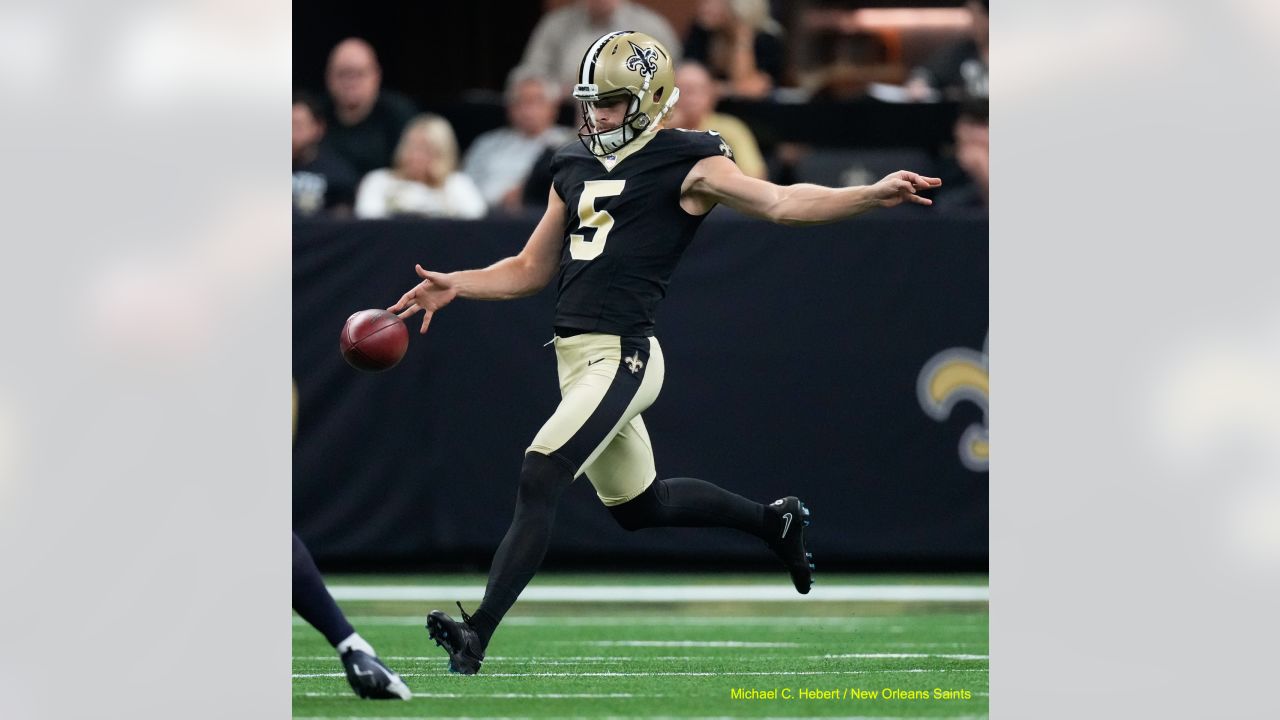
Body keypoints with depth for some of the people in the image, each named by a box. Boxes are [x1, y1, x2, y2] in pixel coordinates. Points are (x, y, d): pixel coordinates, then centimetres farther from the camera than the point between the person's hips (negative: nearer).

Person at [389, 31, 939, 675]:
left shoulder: (685, 166, -5)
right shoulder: (575, 169, 17)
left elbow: (779, 203, -16)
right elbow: (531, 270, 25)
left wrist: (873, 195, -31)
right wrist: (455, 286, 11)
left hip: (621, 355, -9)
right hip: (575, 355, 9)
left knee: (538, 485, -17)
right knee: (637, 506, 21)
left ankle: (476, 636, -18)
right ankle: (772, 520, 41)